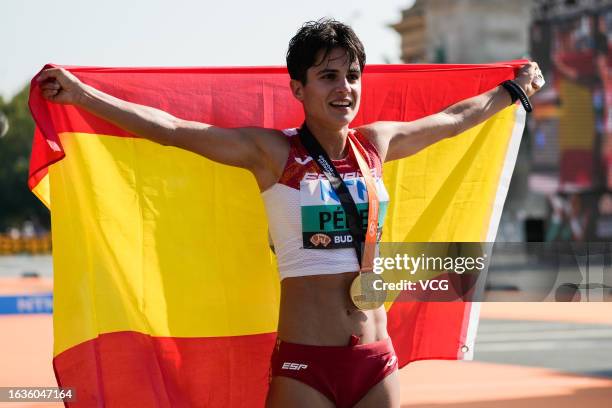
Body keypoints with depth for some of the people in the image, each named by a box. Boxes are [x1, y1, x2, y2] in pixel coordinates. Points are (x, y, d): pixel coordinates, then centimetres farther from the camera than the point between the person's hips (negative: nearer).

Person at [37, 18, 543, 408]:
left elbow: (453, 119, 26)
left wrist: (515, 90, 40)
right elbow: (166, 127, -11)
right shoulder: (272, 152, -4)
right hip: (305, 366, -4)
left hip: (377, 362, 4)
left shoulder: (376, 144, 9)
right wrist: (82, 94, -17)